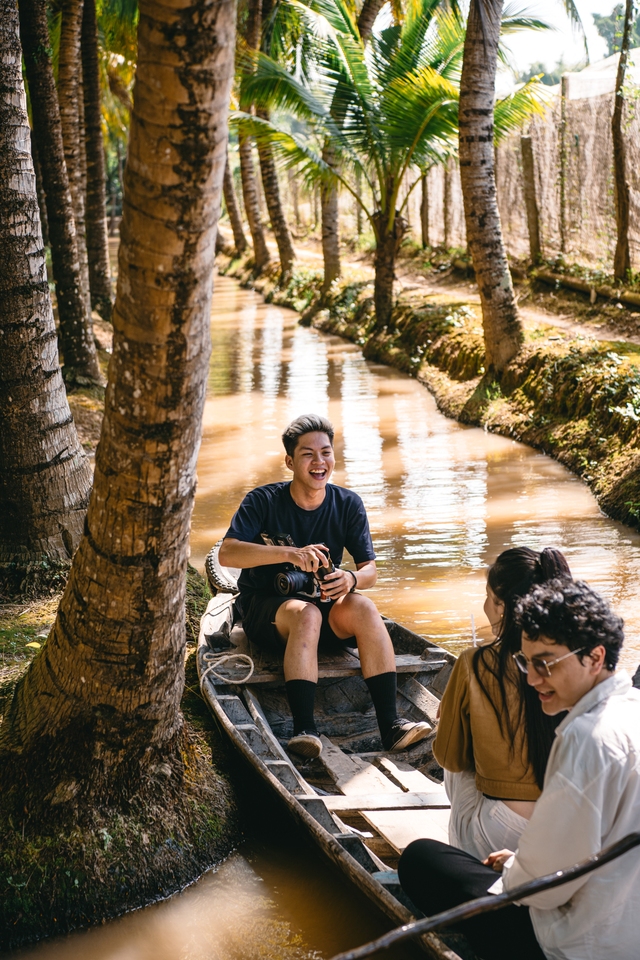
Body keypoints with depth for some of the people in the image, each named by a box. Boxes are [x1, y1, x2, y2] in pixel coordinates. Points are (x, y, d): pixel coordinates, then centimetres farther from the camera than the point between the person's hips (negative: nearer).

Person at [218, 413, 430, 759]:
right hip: (265, 608, -3)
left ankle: (390, 724, -34)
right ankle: (304, 730, -46)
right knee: (306, 613, -36)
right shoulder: (264, 501, -11)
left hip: (324, 605, 3)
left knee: (363, 607, -28)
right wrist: (291, 553, -37)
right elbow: (227, 553, -25)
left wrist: (351, 579, -29)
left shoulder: (348, 504, -1)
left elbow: (370, 569, -4)